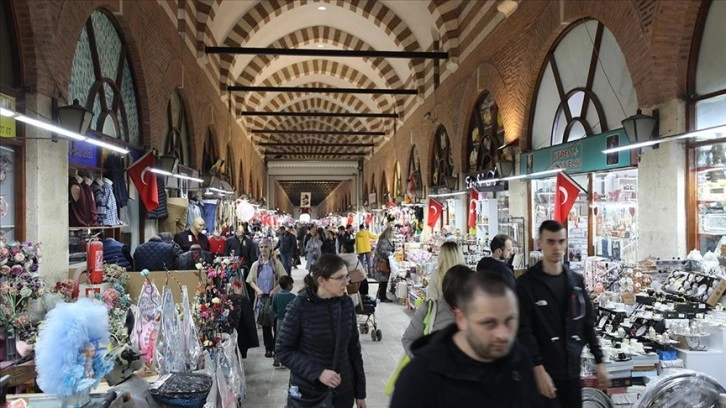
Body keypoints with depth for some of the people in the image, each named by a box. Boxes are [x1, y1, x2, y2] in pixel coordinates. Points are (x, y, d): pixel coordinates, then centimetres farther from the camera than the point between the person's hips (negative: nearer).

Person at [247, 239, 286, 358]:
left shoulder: (276, 263, -3)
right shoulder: (256, 265, 5)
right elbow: (251, 281, 8)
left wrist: (275, 290, -14)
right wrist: (257, 290, -8)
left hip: (274, 297, -2)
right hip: (262, 297, 2)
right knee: (265, 324, 8)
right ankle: (268, 347, 19)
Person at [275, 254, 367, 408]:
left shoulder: (346, 303, -4)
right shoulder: (300, 306, -16)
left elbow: (353, 348, 3)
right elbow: (283, 350, -11)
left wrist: (360, 392, 6)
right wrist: (317, 373, -21)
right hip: (308, 392, -3)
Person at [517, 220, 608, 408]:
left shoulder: (576, 280, 9)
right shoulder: (526, 283, -8)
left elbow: (588, 324, 13)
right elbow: (524, 331, -13)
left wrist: (599, 361, 9)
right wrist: (538, 368, -19)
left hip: (572, 369, 5)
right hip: (545, 371, -5)